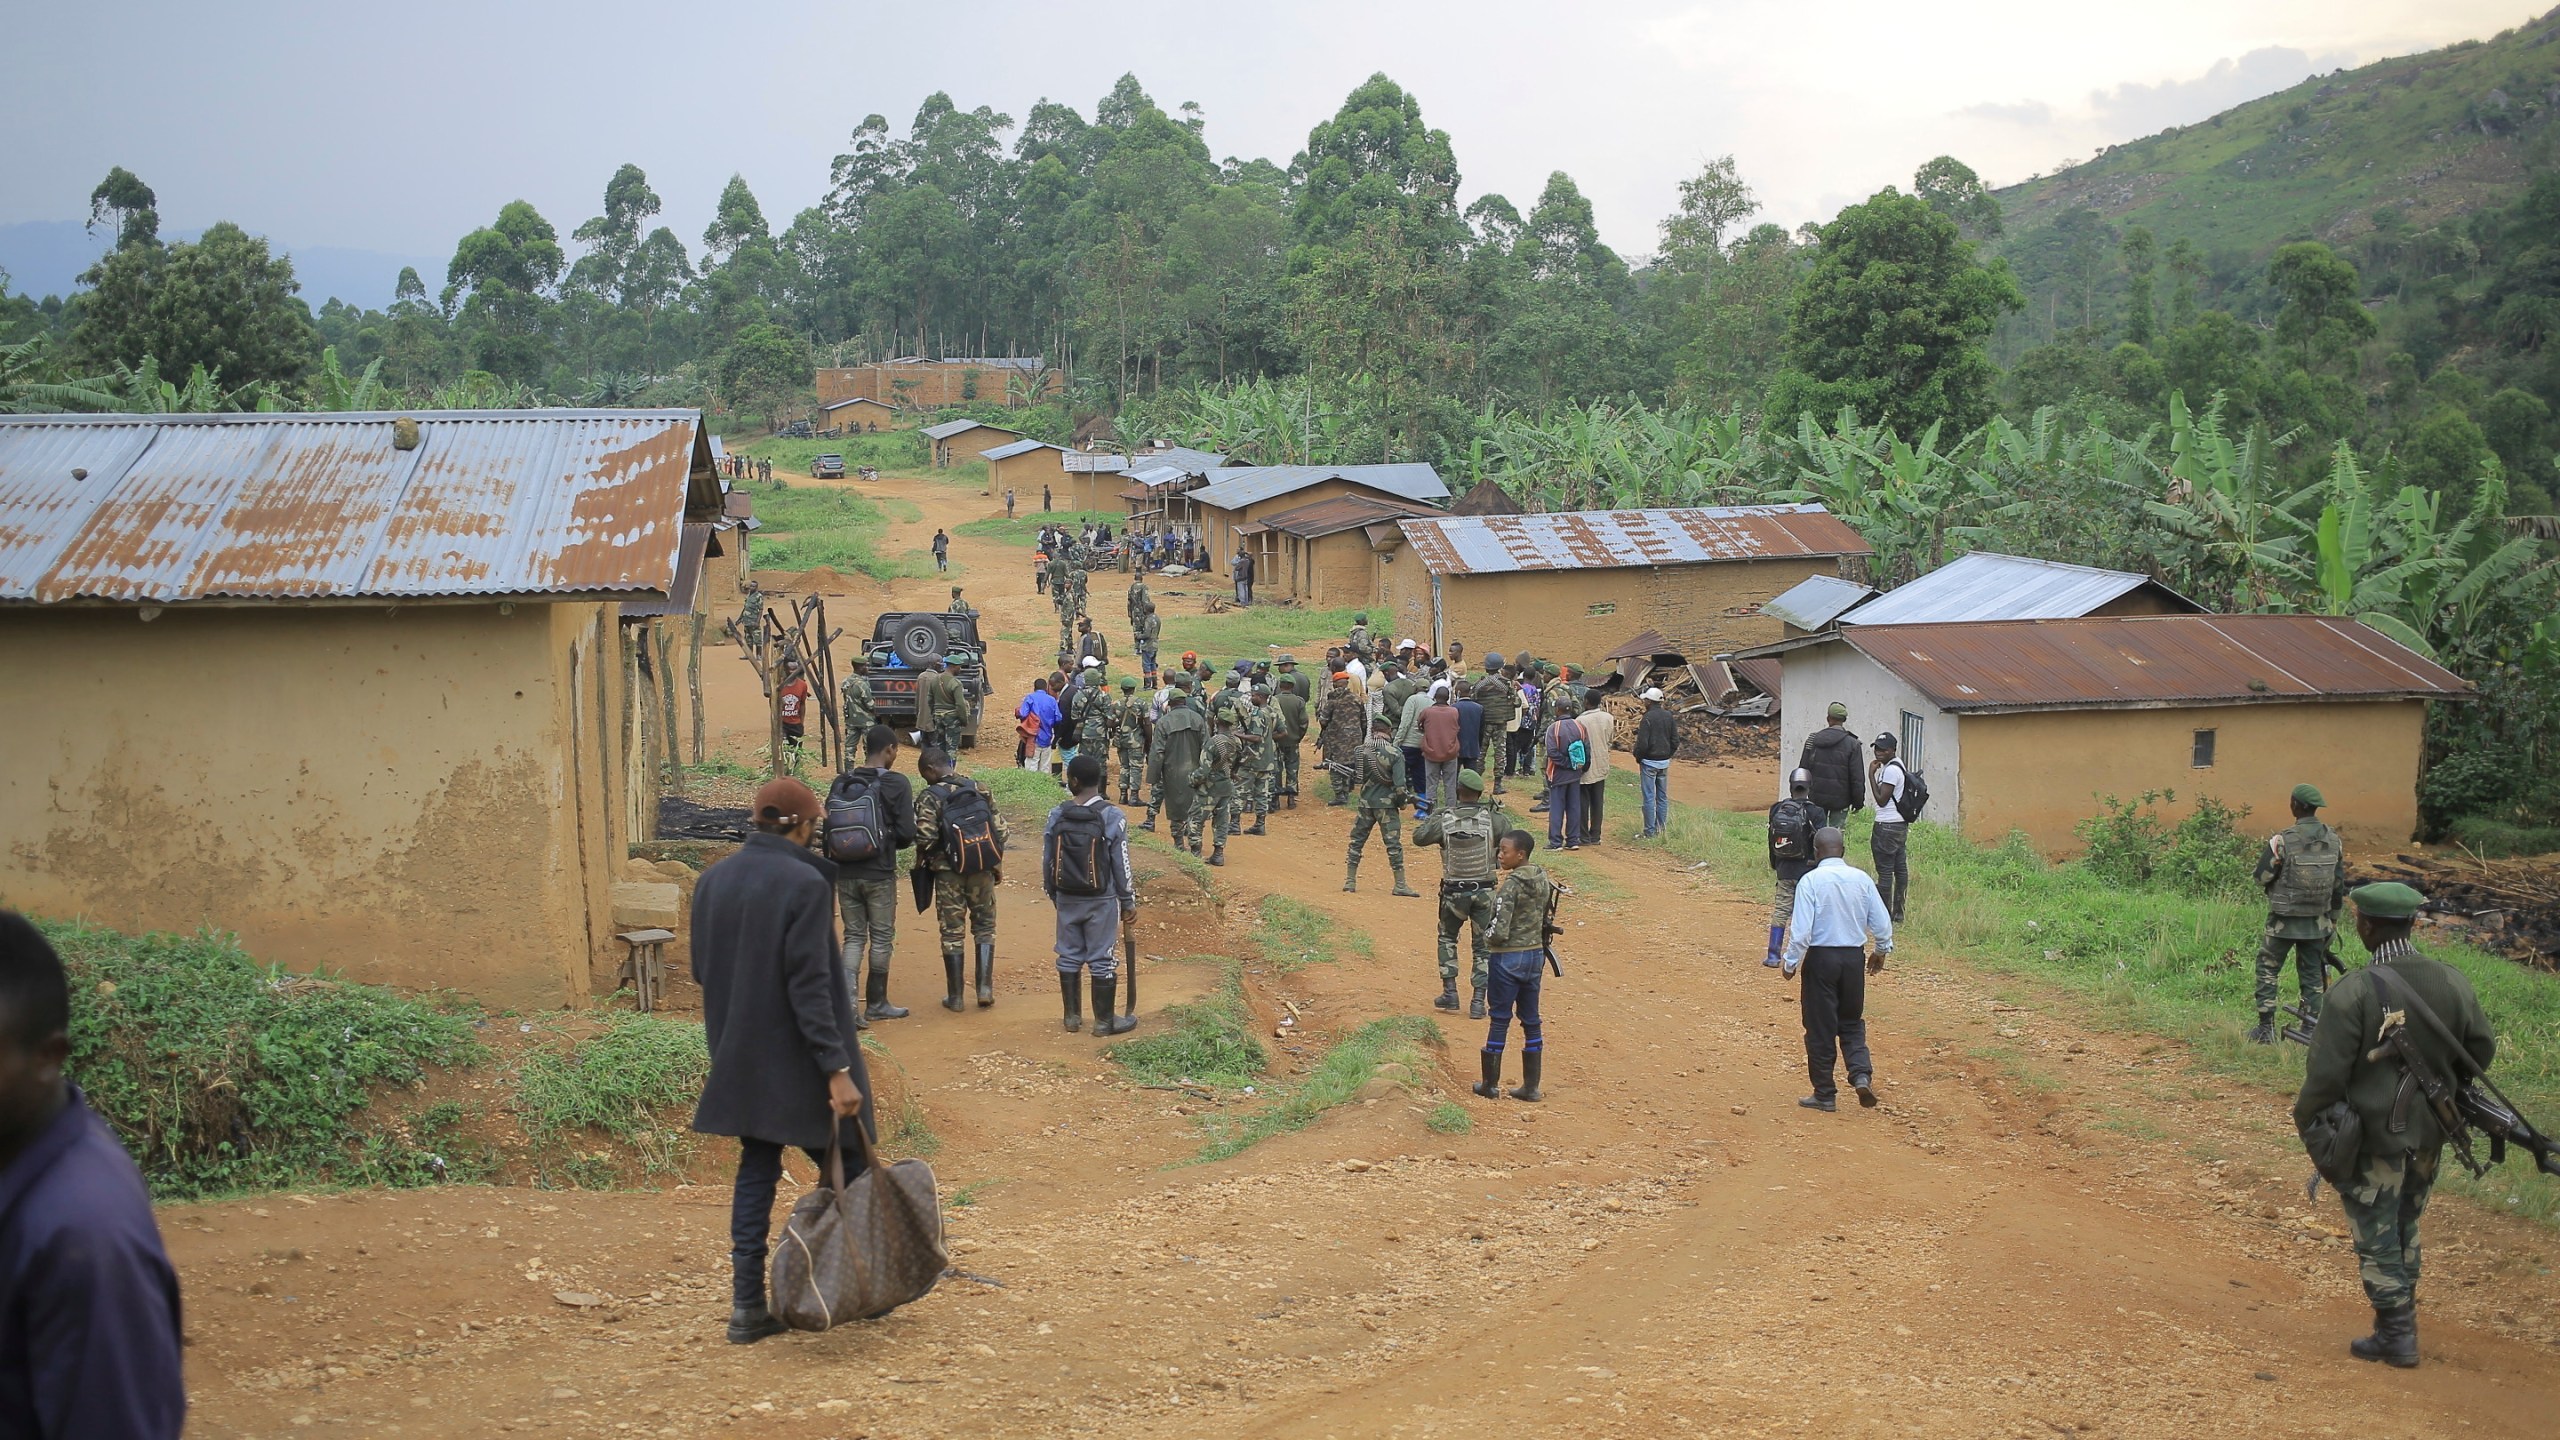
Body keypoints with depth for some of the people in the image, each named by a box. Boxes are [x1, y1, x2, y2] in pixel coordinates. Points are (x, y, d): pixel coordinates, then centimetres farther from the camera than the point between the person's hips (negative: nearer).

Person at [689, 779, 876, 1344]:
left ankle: (748, 1306, 11)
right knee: (846, 1169, 9)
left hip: (739, 1058, 7)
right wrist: (837, 1068, -21)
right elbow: (810, 986, -22)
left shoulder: (712, 880, 3)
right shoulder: (804, 883, -17)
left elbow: (701, 970, 12)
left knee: (756, 1171, 13)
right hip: (797, 1061, -7)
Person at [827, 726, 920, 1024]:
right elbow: (906, 832, -13)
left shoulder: (841, 783, 3)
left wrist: (834, 864, 16)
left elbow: (826, 828, 5)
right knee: (881, 937, 11)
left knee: (853, 937, 11)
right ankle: (876, 1004, 19)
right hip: (879, 874, -4)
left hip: (845, 873, 4)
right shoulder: (896, 784, -10)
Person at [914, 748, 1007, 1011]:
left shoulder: (930, 797, -12)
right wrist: (998, 864, 13)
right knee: (985, 926, 15)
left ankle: (954, 997, 12)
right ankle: (985, 987, 6)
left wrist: (922, 859, 0)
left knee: (952, 932, 7)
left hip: (948, 871, -3)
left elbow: (925, 836, -21)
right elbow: (1000, 828, 2)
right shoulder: (980, 789, 0)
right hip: (982, 869, 3)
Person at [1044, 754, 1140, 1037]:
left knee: (1069, 957, 14)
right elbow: (1121, 865, -11)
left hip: (1067, 899, 3)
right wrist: (1129, 902, 0)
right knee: (1103, 960, 5)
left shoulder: (1057, 816, -5)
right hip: (1102, 900, -3)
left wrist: (1053, 895, 17)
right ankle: (1105, 1020, 12)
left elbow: (1047, 861, 2)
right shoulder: (1112, 817, -14)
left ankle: (1072, 1016, 23)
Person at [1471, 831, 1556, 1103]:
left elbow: (1500, 932, -23)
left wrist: (1487, 940, -4)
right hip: (1536, 955, 7)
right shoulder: (1543, 881, 3)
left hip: (1508, 958, -7)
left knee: (1500, 1020, 4)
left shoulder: (1511, 886, -20)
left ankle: (1490, 1085, 13)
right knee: (1532, 1021, 11)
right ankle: (1531, 1087, 15)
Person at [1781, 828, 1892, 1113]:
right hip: (1853, 959, 4)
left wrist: (1790, 963, -3)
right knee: (1852, 1023, 19)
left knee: (1820, 1028, 7)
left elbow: (1801, 930, -17)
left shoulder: (1811, 881, -13)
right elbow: (1882, 923, 2)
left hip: (1821, 958, -4)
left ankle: (1825, 1094, 13)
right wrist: (1881, 951, 20)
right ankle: (1862, 1074, -3)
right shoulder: (1861, 879, -1)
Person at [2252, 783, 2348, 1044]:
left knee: (2268, 971, 8)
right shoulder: (2335, 842, -1)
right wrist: (2332, 922, 16)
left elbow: (2262, 878, -10)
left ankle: (2266, 1029, 7)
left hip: (2283, 922, -4)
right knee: (2312, 975, 14)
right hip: (2318, 923, 4)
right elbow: (2339, 887, 6)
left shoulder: (2282, 841, -17)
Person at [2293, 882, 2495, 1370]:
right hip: (2429, 1133, 6)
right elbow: (2481, 1049, 8)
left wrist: (2306, 1121, -2)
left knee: (2377, 1240, 7)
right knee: (2406, 1230, 21)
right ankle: (2400, 1326, 28)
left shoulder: (2354, 991, -20)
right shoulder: (2451, 982, -4)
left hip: (2372, 1136, -6)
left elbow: (2327, 1072, -18)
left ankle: (2396, 1338, 12)